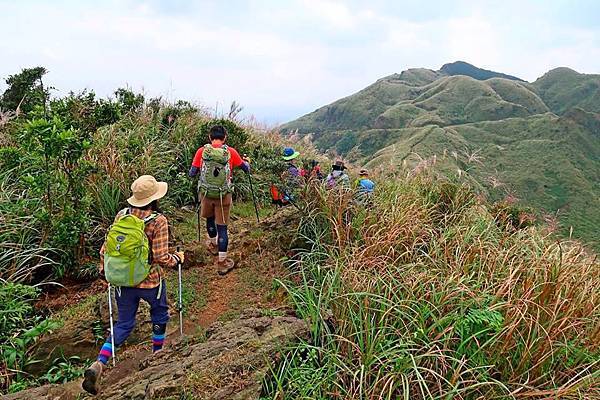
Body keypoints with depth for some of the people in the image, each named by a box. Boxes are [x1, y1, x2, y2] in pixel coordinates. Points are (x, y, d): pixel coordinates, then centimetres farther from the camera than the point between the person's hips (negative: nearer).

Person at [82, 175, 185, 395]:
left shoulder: (122, 215, -3)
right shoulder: (158, 221, -18)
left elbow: (106, 247, 2)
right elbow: (161, 258, -19)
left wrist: (104, 269, 18)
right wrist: (177, 258, 2)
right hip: (150, 282, -4)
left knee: (123, 324, 19)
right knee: (160, 313, 25)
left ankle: (98, 365, 5)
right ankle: (157, 354, 41)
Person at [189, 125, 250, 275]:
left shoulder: (201, 151, -7)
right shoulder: (231, 152, -9)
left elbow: (192, 174, -3)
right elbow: (246, 169, 3)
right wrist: (246, 162, 26)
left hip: (206, 194, 2)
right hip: (224, 196, -2)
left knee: (210, 219, 27)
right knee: (222, 226, 5)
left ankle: (213, 244, 50)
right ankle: (222, 262, 9)